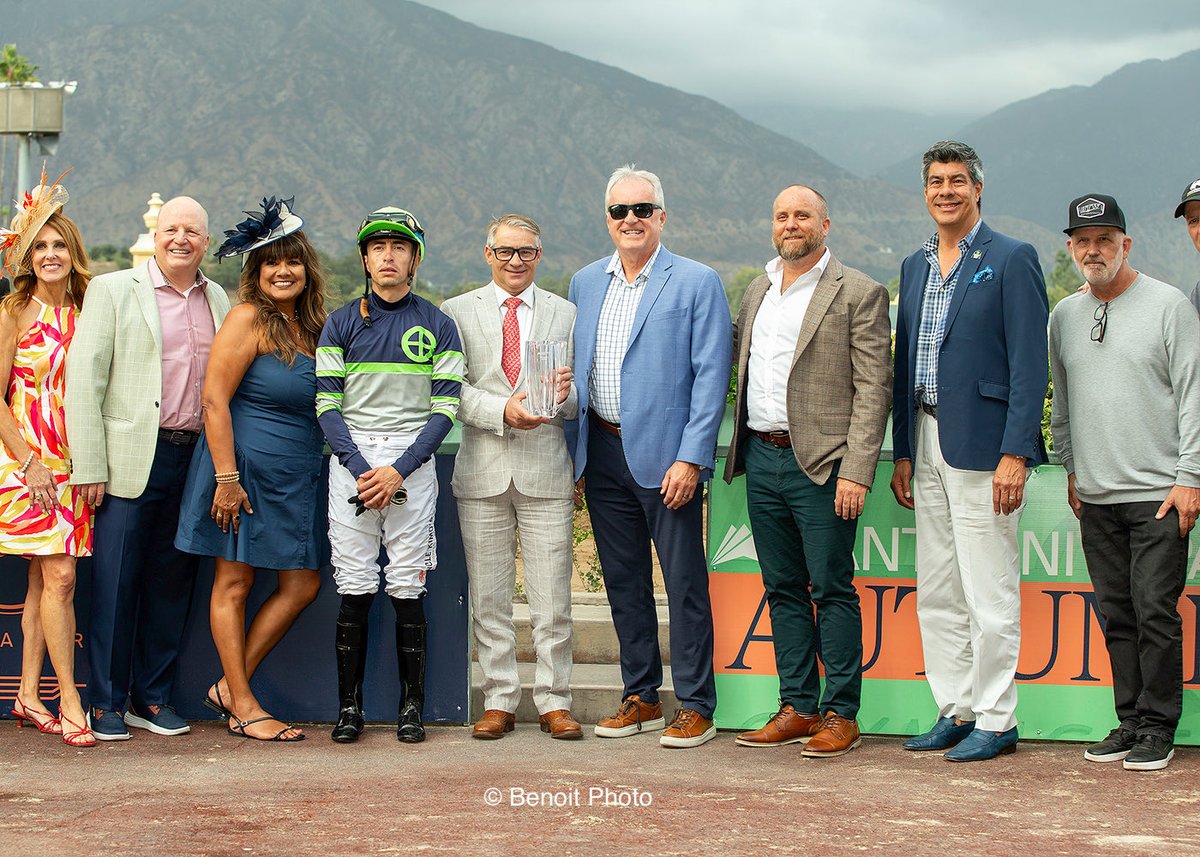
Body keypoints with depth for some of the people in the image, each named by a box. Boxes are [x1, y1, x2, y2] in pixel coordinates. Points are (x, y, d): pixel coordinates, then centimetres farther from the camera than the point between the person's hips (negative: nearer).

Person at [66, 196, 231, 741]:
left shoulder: (218, 299, 13)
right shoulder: (112, 290, 0)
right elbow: (83, 377, -5)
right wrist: (89, 466, -11)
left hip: (195, 458, 4)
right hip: (132, 459, -4)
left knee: (172, 582, 8)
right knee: (115, 582, -2)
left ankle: (151, 697, 19)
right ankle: (106, 703, 8)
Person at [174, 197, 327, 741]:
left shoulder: (310, 326, 11)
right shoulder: (249, 319, -10)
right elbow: (214, 399, -14)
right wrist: (227, 477, -19)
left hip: (295, 479, 8)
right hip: (245, 470, -8)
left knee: (302, 584, 6)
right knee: (234, 583, 2)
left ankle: (230, 686, 15)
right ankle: (243, 707, 8)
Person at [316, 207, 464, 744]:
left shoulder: (437, 325, 7)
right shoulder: (341, 323, 9)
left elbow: (445, 407, 1)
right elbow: (327, 404, 3)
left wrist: (398, 470, -10)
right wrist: (363, 470, -10)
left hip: (413, 463, -1)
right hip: (351, 462, 1)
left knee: (408, 587, -2)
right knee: (355, 588, -2)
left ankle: (412, 707, 5)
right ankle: (349, 706, 4)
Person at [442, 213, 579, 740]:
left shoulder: (565, 314, 11)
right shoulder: (457, 312, 9)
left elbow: (581, 399, 9)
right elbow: (451, 389, -1)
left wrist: (565, 396, -15)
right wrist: (502, 410, -16)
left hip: (546, 468, 0)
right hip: (483, 470, 0)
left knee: (552, 600, 0)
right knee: (488, 598, 5)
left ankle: (553, 703, 9)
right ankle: (499, 701, 14)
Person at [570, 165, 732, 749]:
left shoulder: (697, 283, -4)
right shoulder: (584, 283, 12)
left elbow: (710, 377, -8)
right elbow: (574, 369, 16)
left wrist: (690, 459, -16)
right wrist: (573, 453, 9)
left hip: (665, 454, -5)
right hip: (602, 453, 5)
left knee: (684, 581, -1)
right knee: (623, 580, 11)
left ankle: (696, 705, 7)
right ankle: (641, 697, 21)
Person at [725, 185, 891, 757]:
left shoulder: (859, 294, -4)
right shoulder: (757, 291, 16)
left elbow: (873, 389, -9)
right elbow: (731, 353, 25)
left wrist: (856, 472, -16)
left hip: (821, 463, -7)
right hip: (761, 458, 7)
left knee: (832, 590, -3)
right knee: (783, 590, 11)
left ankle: (841, 715, 4)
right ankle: (798, 708, 18)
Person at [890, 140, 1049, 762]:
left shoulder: (1011, 261, -6)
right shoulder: (915, 267, 16)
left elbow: (1029, 366, -10)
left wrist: (1014, 454, -16)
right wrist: (903, 452, 14)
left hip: (982, 445, -7)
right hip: (928, 446, 7)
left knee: (989, 593, -3)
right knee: (937, 594, 11)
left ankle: (995, 721, 6)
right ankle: (955, 711, 20)